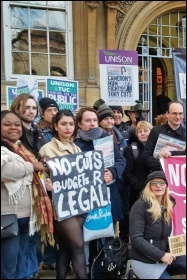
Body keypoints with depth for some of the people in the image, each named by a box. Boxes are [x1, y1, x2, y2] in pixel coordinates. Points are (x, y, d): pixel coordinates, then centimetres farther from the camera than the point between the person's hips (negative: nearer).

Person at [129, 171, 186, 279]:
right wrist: (161, 255, -20)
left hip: (164, 257, 6)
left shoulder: (169, 205, 7)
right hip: (144, 261, -6)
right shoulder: (140, 205, -13)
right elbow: (136, 238, -18)